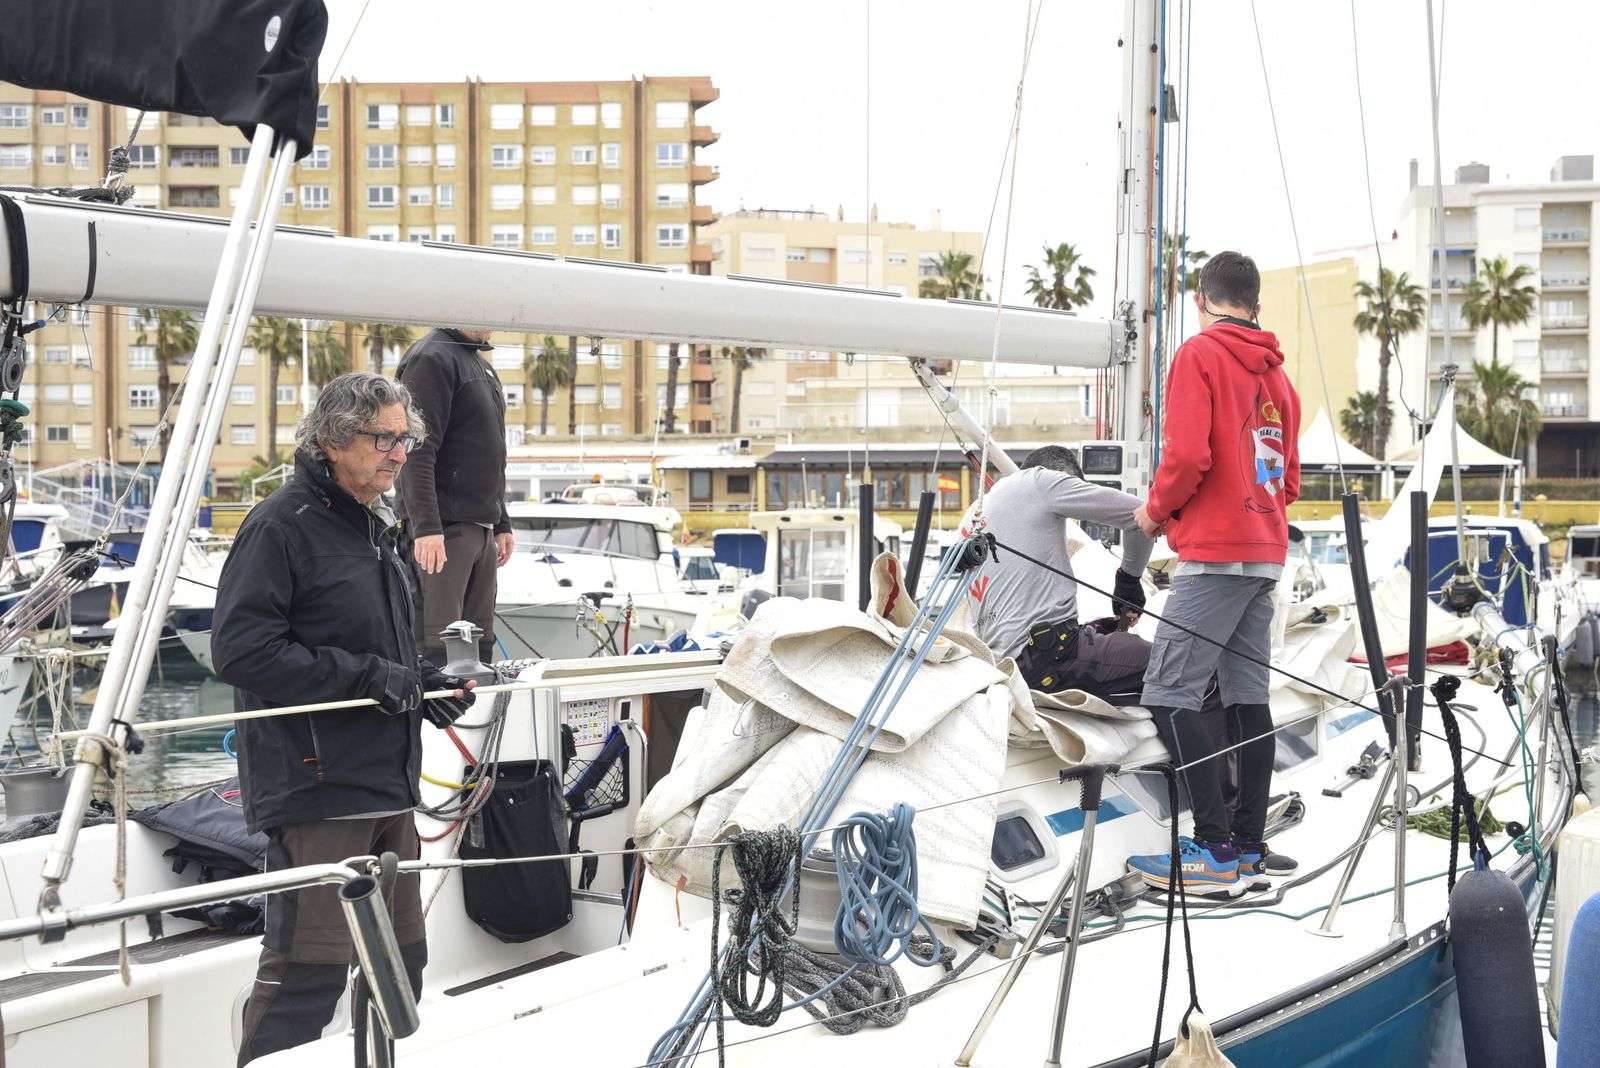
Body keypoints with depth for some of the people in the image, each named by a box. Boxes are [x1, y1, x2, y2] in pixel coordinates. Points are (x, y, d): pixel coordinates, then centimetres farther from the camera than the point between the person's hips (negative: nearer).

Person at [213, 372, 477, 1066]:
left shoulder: (376, 527, 18)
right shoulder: (282, 526, -11)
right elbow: (239, 650, -19)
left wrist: (426, 683, 9)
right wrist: (368, 676, -20)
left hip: (387, 783, 9)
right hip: (315, 787, -9)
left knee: (400, 958, 17)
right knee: (310, 969, -8)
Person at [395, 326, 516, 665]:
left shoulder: (481, 366, 21)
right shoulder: (431, 358, -9)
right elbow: (418, 452, -18)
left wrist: (502, 523, 24)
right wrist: (426, 527, -26)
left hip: (480, 528, 9)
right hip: (444, 529, -9)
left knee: (479, 644, 9)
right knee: (437, 648, -11)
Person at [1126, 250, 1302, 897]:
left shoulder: (1199, 354, -6)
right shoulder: (1276, 374, 17)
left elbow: (1188, 454, -18)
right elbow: (1289, 480, 19)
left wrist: (1156, 511, -2)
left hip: (1214, 553, -8)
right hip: (1266, 555, 8)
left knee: (1168, 696, -8)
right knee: (1248, 697, 10)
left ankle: (1216, 849, -12)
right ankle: (1250, 847, 12)